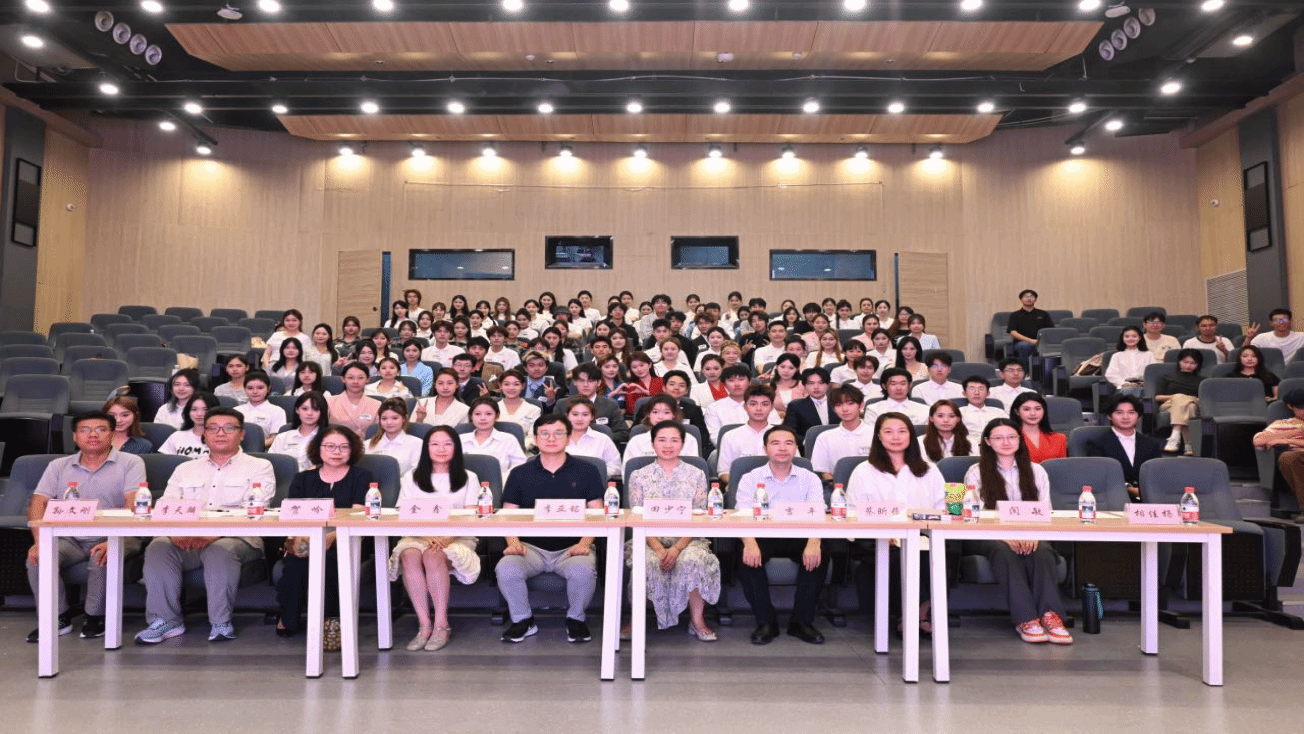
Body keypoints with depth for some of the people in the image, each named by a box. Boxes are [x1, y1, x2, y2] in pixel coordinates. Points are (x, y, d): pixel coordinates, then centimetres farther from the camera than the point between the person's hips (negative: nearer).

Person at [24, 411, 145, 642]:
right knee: (38, 559, -24)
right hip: (70, 538, 4)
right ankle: (58, 618, -2)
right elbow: (37, 503, 5)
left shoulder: (131, 463, 1)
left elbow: (133, 506, -11)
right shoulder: (58, 466, 14)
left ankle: (94, 617, -8)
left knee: (102, 558, -34)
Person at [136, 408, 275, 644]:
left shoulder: (260, 467, 9)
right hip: (186, 542, 4)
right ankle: (165, 620, -15)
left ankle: (221, 623, -21)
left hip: (237, 539, -3)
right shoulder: (185, 470, 24)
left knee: (220, 550, -35)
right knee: (158, 548, -25)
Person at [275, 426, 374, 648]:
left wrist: (331, 537, -23)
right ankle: (288, 619, -9)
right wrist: (296, 537, -17)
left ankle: (329, 621, -22)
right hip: (306, 541, 3)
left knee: (326, 559, -34)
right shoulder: (302, 479, 20)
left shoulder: (362, 477, 10)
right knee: (295, 561, -30)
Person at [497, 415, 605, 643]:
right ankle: (522, 620, 2)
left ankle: (576, 619, 1)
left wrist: (585, 543, -12)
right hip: (531, 547, 1)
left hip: (571, 548, -1)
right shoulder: (520, 474, 12)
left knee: (584, 571, -33)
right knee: (506, 570, -28)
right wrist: (513, 542, -10)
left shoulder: (586, 471, 8)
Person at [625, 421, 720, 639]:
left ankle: (697, 620, -11)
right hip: (649, 540, 0)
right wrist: (659, 548, -17)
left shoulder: (696, 475, 8)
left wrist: (677, 548, -17)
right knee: (647, 562, -33)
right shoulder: (639, 476, 8)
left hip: (687, 540, 0)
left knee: (694, 560, -33)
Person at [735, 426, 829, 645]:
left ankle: (802, 621, -10)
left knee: (820, 555, -29)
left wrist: (814, 543, -32)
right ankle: (765, 622, -13)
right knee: (747, 556, -31)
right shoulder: (750, 479, 5)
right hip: (763, 536, -1)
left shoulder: (810, 479, 7)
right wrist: (750, 543, -34)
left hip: (799, 537, 1)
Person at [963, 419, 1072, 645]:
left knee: (1042, 550, -32)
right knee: (1004, 550, -35)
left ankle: (1050, 615, -39)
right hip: (988, 537, -2)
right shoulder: (976, 473, 9)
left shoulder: (1035, 471, 18)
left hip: (1029, 537, 2)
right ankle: (1025, 619, -40)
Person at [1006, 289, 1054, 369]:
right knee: (1024, 346, -39)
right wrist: (1031, 340, -13)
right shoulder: (1015, 315, 16)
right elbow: (1013, 333, 2)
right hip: (1022, 342, -1)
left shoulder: (1043, 314, 23)